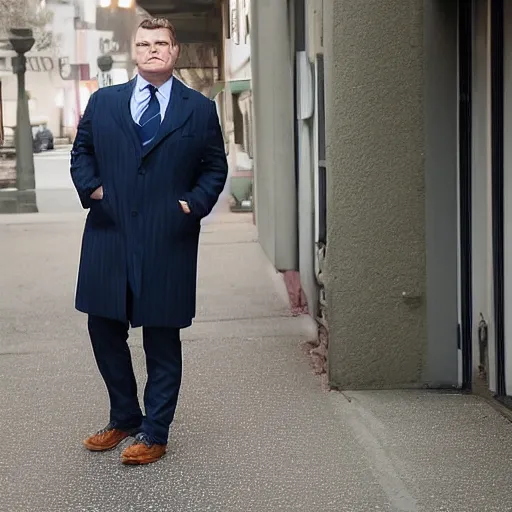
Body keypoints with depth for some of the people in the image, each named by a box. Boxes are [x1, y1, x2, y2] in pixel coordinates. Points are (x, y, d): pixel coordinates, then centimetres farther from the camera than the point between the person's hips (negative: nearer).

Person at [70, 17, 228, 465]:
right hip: (109, 234, 3)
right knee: (105, 330, 9)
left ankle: (154, 434, 15)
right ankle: (124, 418, 29)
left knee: (162, 340, 4)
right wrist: (90, 187, 0)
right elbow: (82, 151, 18)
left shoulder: (200, 109, 6)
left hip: (168, 241, -2)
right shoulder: (103, 102, 10)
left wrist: (195, 204, -6)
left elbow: (215, 168, 9)